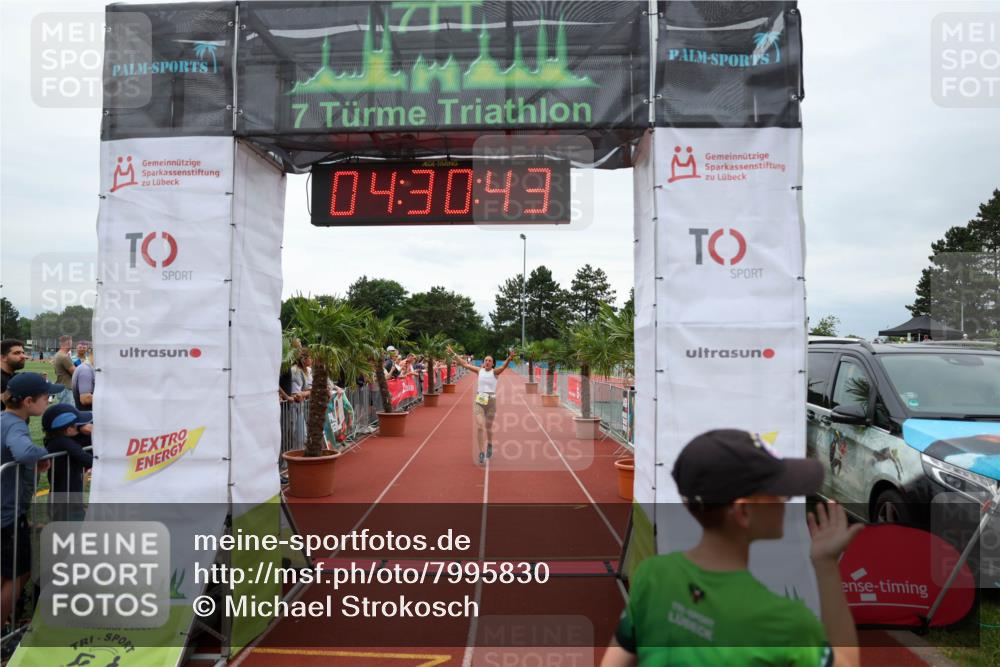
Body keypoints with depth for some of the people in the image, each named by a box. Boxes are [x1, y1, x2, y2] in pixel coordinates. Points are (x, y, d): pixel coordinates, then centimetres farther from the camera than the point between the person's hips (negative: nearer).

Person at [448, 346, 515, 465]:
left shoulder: (495, 372, -4)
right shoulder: (479, 370, 3)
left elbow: (504, 367, -24)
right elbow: (464, 364, 6)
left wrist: (509, 359, -44)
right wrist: (453, 354, 3)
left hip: (491, 401, -1)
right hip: (479, 401, 1)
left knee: (488, 428, 12)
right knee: (479, 427, -12)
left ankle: (490, 445, 43)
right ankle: (481, 454, -7)